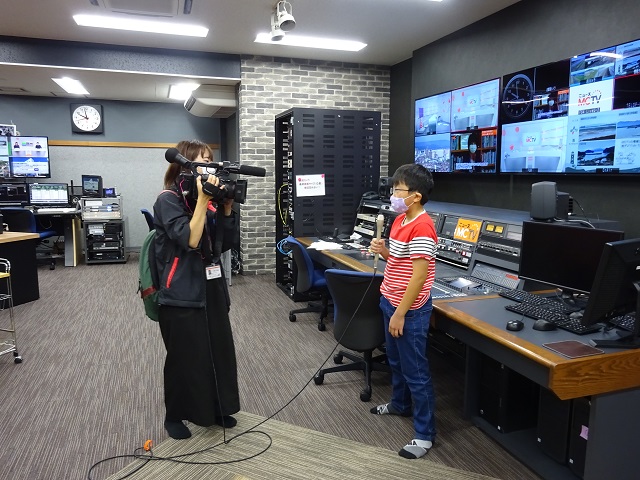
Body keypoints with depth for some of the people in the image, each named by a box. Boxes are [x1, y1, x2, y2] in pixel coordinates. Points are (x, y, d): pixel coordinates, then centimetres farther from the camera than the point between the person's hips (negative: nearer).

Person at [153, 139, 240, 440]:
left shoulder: (208, 198, 9)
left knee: (220, 350, 14)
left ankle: (218, 409, 33)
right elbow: (189, 240, -22)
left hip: (212, 288, 7)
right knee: (184, 357, 6)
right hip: (182, 294, -7)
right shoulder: (168, 200, -10)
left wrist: (226, 208, -6)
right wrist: (202, 200, -23)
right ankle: (174, 415, 28)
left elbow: (225, 244, 6)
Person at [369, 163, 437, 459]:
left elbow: (419, 275, -23)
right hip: (391, 302, 10)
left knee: (415, 370, 1)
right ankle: (400, 404, 46)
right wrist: (382, 251, -2)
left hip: (409, 310, -10)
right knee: (395, 359, 25)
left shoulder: (421, 227, -22)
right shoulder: (400, 220, 7)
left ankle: (425, 434, 15)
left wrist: (400, 313, -21)